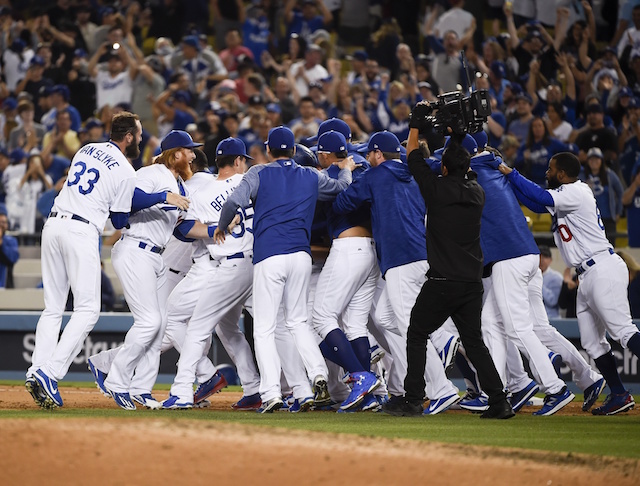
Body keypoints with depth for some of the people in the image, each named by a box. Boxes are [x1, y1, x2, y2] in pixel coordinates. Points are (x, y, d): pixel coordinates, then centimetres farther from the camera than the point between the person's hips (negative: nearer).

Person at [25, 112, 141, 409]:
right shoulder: (125, 171, -4)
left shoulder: (86, 150, 17)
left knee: (53, 307, 11)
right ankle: (50, 373, -19)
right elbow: (120, 221, 1)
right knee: (87, 309, -4)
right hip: (82, 231, -7)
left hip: (53, 224, 7)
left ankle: (37, 371, -3)